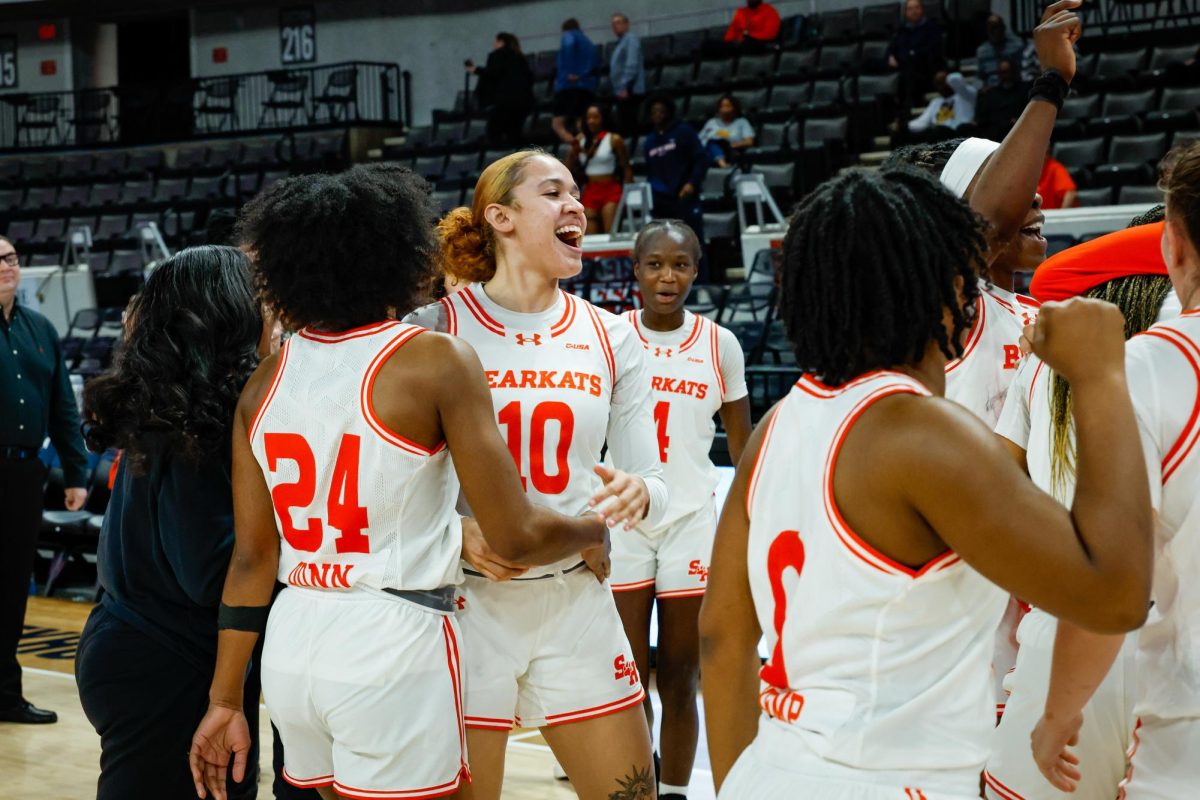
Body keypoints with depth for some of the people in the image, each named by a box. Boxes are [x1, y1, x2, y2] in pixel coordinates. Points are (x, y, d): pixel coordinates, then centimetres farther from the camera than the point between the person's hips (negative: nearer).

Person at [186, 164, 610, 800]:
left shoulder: (265, 381, 5)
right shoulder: (435, 361, -10)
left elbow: (252, 558, 7)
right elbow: (514, 537, -11)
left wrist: (226, 700, 13)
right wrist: (597, 529, 9)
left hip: (294, 642, 6)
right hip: (393, 644, -6)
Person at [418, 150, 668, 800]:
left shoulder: (611, 338, 5)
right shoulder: (437, 330, -5)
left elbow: (650, 482, 9)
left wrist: (638, 492, -15)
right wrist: (457, 538, -19)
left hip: (578, 600, 3)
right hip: (469, 600, -3)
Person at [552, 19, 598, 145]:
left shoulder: (569, 35, 8)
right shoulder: (588, 42, 29)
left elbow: (569, 45, -17)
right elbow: (594, 67, 22)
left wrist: (571, 73, -20)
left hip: (569, 86, -7)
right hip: (589, 88, 7)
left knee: (557, 124, -12)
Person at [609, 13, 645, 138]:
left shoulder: (631, 39, -7)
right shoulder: (621, 42, 23)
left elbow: (632, 65, -18)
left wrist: (626, 87, -22)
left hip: (628, 92, -10)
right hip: (621, 91, 10)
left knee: (628, 127, -13)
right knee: (623, 127, 9)